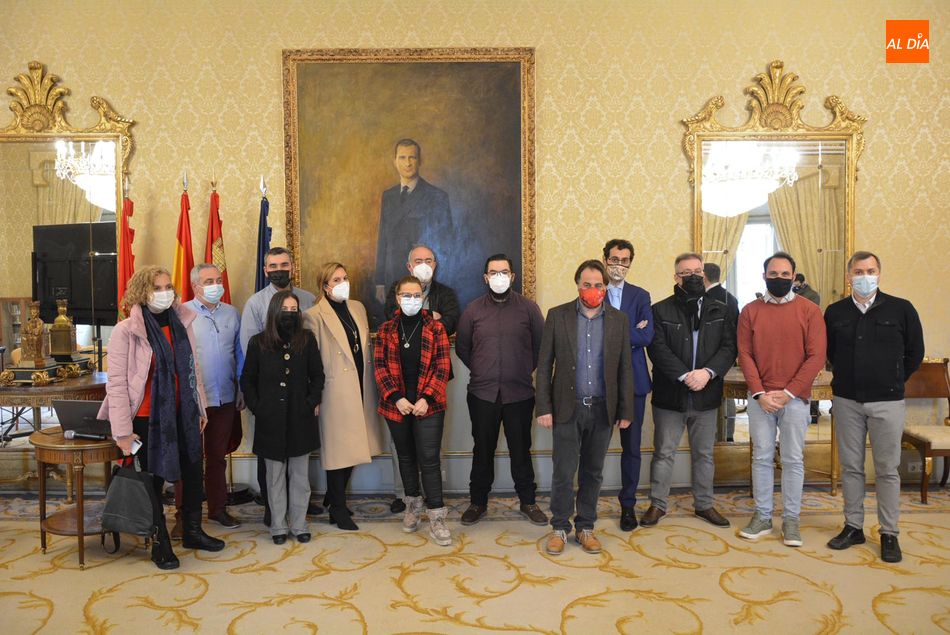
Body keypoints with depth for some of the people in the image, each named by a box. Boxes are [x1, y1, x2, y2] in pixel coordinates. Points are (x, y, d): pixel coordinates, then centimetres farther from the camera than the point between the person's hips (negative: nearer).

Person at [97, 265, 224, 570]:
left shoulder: (182, 323, 4)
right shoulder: (126, 330, -11)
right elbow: (116, 382, -12)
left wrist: (200, 408, 12)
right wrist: (123, 430, -15)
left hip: (183, 415, 5)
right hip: (148, 418, -5)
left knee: (193, 473, 15)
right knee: (154, 480, 9)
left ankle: (193, 530, 35)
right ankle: (160, 542, 25)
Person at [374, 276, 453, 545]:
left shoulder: (435, 328, 0)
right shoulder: (386, 329, 4)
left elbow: (442, 367, -4)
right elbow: (380, 366, -1)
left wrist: (426, 398, -14)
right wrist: (397, 398, -12)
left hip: (428, 404, -2)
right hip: (397, 405, 3)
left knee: (429, 459, -5)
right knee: (406, 457, 16)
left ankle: (436, 517, 1)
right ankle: (413, 504, 33)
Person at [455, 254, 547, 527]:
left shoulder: (528, 308, 1)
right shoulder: (473, 309, 4)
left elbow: (542, 345, 7)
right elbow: (461, 347, 12)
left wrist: (525, 369, 7)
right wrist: (481, 371, 10)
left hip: (519, 393, -1)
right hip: (482, 394, 1)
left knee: (521, 450, 9)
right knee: (482, 450, 10)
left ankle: (527, 502, 25)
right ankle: (478, 502, 24)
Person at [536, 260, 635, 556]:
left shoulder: (619, 320, 5)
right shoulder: (557, 316, 0)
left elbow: (625, 368, 7)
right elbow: (544, 364, 0)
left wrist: (626, 410, 3)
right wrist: (543, 407, -5)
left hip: (603, 409, 2)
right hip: (567, 408, -2)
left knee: (593, 473, 11)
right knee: (563, 472, 1)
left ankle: (585, 527, 25)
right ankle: (560, 528, 18)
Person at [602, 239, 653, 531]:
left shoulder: (641, 296, 6)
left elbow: (646, 336, -8)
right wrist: (628, 335, -15)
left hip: (632, 379, 2)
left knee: (631, 446, 8)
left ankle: (628, 505, 22)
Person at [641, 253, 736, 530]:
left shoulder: (721, 311, 7)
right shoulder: (660, 310, -1)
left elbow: (729, 348, -2)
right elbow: (658, 349, -11)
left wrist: (708, 372, -18)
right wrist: (685, 376, -20)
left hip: (706, 394, 3)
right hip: (670, 395, -2)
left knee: (704, 454, 14)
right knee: (664, 453, 6)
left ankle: (704, 504, 28)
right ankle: (657, 504, 19)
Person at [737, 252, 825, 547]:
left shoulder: (809, 311, 0)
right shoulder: (750, 311, 5)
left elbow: (816, 356, -5)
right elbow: (745, 354, 1)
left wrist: (788, 393, -11)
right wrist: (760, 394, -9)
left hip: (794, 398, -1)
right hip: (760, 398, 1)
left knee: (793, 459, 5)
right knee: (761, 457, 7)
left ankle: (791, 519, 16)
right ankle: (762, 516, 16)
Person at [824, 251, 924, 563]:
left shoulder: (901, 309, -3)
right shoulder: (835, 312, 3)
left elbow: (914, 352, 6)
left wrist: (893, 382, 7)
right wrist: (846, 378, 12)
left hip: (887, 402, -2)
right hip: (846, 400, 2)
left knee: (887, 469, 4)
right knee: (850, 466, 9)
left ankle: (889, 533, 15)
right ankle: (853, 526, 20)